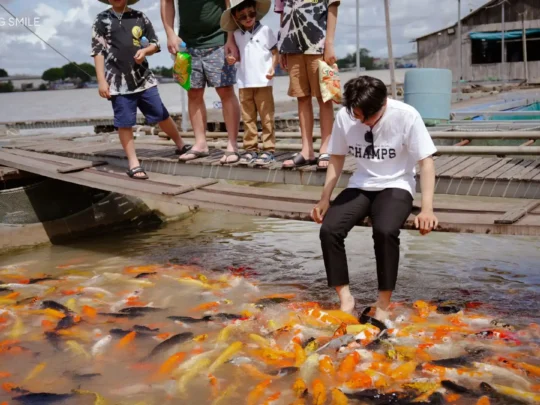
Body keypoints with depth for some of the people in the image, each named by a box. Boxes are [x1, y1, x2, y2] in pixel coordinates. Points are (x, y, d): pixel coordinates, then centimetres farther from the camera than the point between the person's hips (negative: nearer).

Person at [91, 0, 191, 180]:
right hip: (119, 82, -2)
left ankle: (181, 145, 28)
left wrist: (145, 50, -9)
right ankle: (133, 163, 8)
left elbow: (155, 44, 14)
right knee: (124, 123, -1)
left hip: (144, 79, 2)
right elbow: (97, 51, -1)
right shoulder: (102, 20, 3)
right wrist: (101, 81, -8)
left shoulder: (140, 17, 9)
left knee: (162, 115, 7)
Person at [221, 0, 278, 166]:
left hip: (263, 82, -3)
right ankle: (250, 149, 13)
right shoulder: (237, 35, 10)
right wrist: (232, 59, -3)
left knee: (266, 118, -2)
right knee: (248, 118, 6)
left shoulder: (265, 30, 1)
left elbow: (275, 52, 2)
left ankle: (268, 149, 2)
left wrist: (272, 67, -13)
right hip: (244, 83, 4)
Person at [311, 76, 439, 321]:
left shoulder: (406, 116, -16)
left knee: (385, 231, -34)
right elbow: (337, 158, 6)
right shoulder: (344, 116, -7)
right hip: (360, 186, 3)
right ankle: (345, 299, -9)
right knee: (329, 229, -24)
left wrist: (427, 209, -22)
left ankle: (383, 306, -15)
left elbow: (426, 162, -12)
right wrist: (324, 199, -3)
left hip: (396, 186, -3)